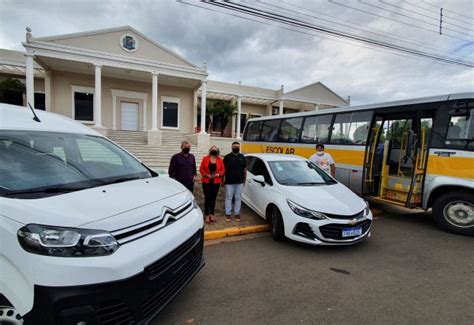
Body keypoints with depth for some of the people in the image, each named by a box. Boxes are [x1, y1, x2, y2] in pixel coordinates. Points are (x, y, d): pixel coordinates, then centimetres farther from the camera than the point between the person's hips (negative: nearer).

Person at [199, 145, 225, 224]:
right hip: (206, 181, -2)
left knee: (213, 198, 8)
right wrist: (207, 175, -15)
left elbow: (223, 170, 4)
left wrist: (218, 174, -14)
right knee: (207, 198, 0)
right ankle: (207, 215, 10)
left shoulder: (220, 160, 4)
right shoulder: (205, 158, 0)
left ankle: (212, 214, 21)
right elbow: (201, 169, -1)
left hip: (216, 182, 2)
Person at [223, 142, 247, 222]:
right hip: (229, 182, -2)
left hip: (239, 182, 2)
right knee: (229, 198, 6)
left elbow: (245, 169, 12)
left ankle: (237, 214, 19)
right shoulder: (227, 157, -1)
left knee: (238, 198, 9)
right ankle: (228, 214, 16)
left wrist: (245, 179, 8)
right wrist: (223, 180, -3)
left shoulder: (242, 157, 8)